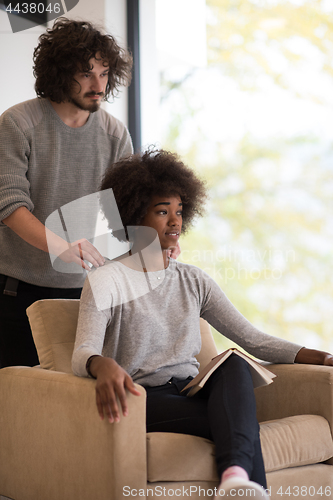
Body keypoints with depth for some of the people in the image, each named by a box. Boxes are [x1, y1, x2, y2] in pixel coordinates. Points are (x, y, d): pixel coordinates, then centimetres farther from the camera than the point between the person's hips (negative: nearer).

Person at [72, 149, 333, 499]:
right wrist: (102, 365, -41)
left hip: (192, 391, 5)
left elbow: (253, 339, 12)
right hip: (144, 399, -4)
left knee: (234, 365, -32)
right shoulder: (105, 281, 1)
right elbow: (82, 354, -14)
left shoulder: (193, 282, 17)